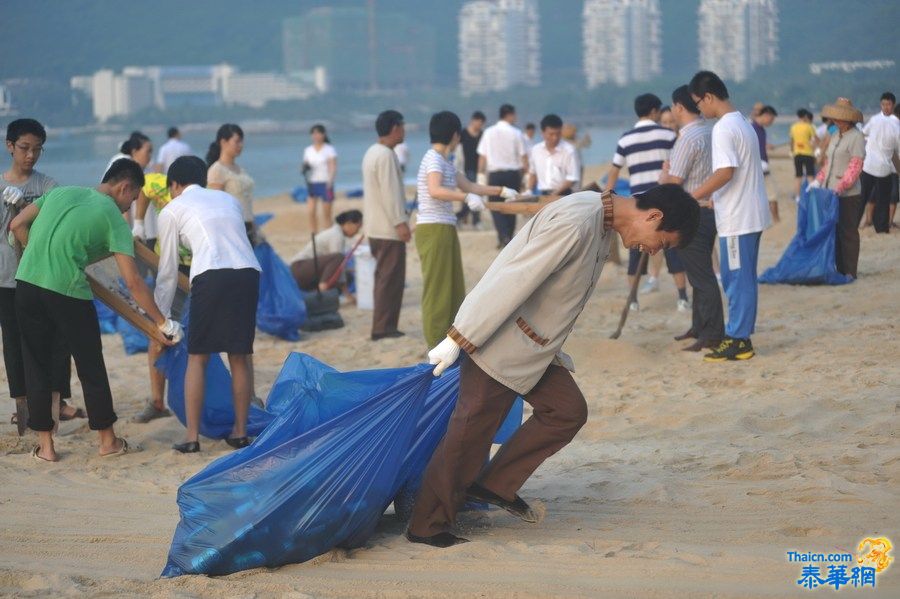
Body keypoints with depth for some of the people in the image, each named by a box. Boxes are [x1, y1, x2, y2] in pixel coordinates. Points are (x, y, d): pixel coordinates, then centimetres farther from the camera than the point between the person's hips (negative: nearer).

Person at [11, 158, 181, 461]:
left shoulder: (61, 192, 15)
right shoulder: (114, 218, 0)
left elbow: (17, 226, 15)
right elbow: (132, 282, -5)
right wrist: (163, 323, 1)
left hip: (26, 285, 4)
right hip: (68, 293, -4)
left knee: (37, 367, 14)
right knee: (91, 368, 12)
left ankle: (45, 445, 16)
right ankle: (108, 440, 23)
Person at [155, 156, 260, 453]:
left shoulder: (172, 210, 17)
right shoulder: (229, 199, 29)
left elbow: (168, 271, 19)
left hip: (211, 276, -4)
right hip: (248, 272, 4)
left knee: (197, 356, 7)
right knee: (240, 355, 15)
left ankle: (191, 437, 5)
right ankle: (240, 431, 19)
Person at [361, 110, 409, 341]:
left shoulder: (372, 152, 16)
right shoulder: (386, 155, -16)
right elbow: (389, 192, -22)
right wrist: (400, 222, -22)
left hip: (376, 226, 11)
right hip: (389, 228, -10)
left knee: (384, 277, 14)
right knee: (391, 278, -8)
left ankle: (383, 326, 17)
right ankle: (383, 328, -8)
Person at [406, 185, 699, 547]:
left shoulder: (603, 226, 6)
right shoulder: (576, 222, -26)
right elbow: (512, 281, -27)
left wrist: (554, 350, 22)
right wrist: (458, 340, -25)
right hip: (499, 345, -10)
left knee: (568, 410, 7)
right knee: (469, 435, -3)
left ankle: (495, 487, 14)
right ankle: (426, 528, 8)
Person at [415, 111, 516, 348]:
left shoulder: (444, 161, 17)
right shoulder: (434, 159, -14)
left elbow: (469, 185, 28)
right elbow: (435, 191, -31)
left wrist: (501, 191, 27)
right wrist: (466, 197, -41)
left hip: (445, 229, 10)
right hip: (433, 230, -10)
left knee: (453, 287, 13)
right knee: (436, 287, -6)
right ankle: (437, 344, -3)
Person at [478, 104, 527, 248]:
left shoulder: (489, 132, 2)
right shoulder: (516, 133, -3)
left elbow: (482, 157, 2)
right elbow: (524, 157, -2)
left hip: (494, 174, 0)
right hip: (513, 174, 0)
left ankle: (503, 236, -17)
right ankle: (508, 238, 15)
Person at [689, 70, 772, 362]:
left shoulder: (724, 128, -16)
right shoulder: (743, 123, 15)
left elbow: (726, 172, -24)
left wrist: (691, 197, -20)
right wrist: (711, 198, 21)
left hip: (737, 219, -10)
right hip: (752, 215, 10)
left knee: (737, 280, -4)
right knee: (744, 279, 13)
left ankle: (736, 340, -1)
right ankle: (741, 338, 17)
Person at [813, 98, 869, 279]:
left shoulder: (857, 137, -10)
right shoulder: (835, 136, 14)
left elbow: (855, 167, -17)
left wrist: (840, 187, -23)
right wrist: (819, 180, 6)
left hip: (848, 194, -8)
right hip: (830, 192, 8)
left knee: (848, 232, -1)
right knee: (834, 231, 11)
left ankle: (850, 272, 5)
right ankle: (840, 269, 18)